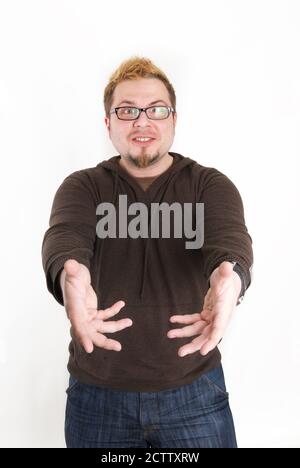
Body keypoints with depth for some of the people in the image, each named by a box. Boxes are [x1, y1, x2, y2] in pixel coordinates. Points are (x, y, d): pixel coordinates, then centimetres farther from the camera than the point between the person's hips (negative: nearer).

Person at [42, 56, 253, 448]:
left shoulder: (211, 185, -2)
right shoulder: (82, 187, 0)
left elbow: (231, 236, -21)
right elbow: (64, 236, -20)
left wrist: (230, 276, -45)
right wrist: (69, 274, -44)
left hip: (195, 391, 0)